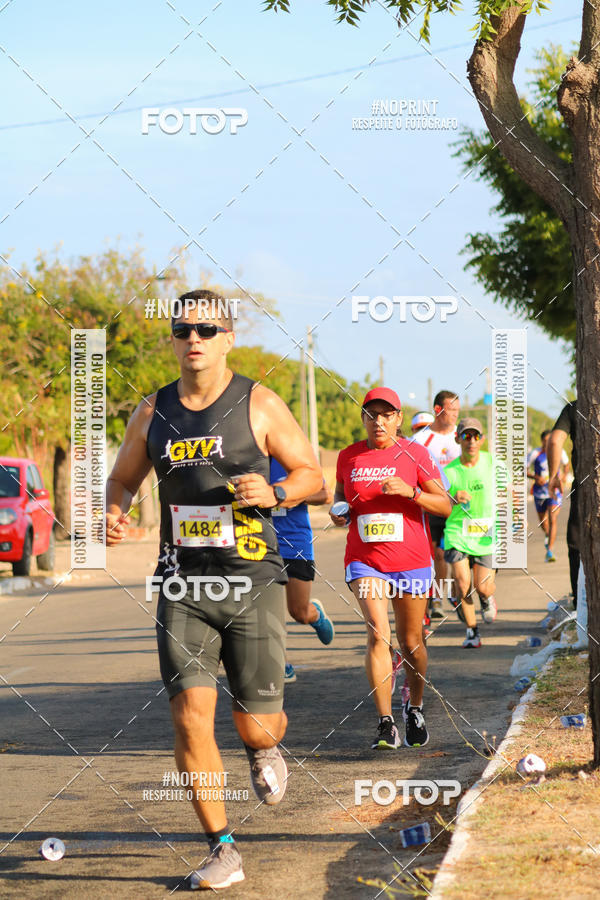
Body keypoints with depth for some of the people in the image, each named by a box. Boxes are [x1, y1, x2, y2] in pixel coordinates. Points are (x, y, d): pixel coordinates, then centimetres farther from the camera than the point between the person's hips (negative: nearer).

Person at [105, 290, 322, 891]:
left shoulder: (259, 405, -1)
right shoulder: (154, 412, 8)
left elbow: (311, 473, 5)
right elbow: (122, 479, 20)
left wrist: (273, 493, -16)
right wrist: (113, 512, -2)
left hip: (252, 582, -2)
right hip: (183, 587, 2)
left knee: (256, 726, 0)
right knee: (190, 716, -11)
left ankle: (264, 750, 40)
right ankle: (222, 851, 2)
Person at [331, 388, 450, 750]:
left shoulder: (415, 454, -1)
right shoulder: (349, 457, 7)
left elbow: (445, 506, -3)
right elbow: (341, 495, 22)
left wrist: (410, 491, -19)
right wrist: (338, 512, 0)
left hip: (412, 560, 0)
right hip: (364, 560, 1)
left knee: (411, 641, 9)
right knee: (378, 635, -16)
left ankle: (415, 707, 35)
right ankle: (386, 724, -18)